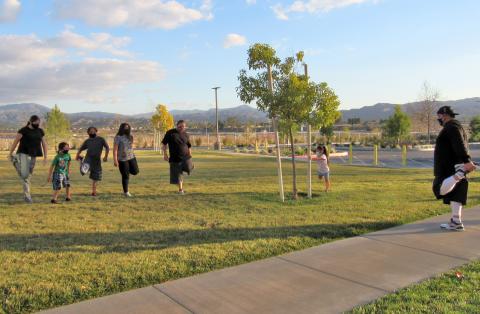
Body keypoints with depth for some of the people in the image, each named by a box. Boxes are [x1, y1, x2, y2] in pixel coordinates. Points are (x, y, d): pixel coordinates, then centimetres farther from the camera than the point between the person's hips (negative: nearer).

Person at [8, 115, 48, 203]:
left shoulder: (40, 131, 9)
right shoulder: (23, 130, -7)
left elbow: (44, 144, 11)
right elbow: (15, 141, -2)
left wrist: (45, 157, 5)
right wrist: (10, 153, 2)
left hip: (33, 156, 6)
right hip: (23, 153, -6)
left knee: (29, 175, 6)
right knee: (24, 174, -17)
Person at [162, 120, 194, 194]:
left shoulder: (186, 135, 9)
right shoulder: (170, 133, 0)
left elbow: (189, 146, 17)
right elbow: (164, 144, 2)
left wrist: (190, 157, 13)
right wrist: (165, 154, -6)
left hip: (185, 156, 1)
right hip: (175, 158, -1)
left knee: (188, 168, -24)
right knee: (177, 175, 1)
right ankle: (180, 189, 19)